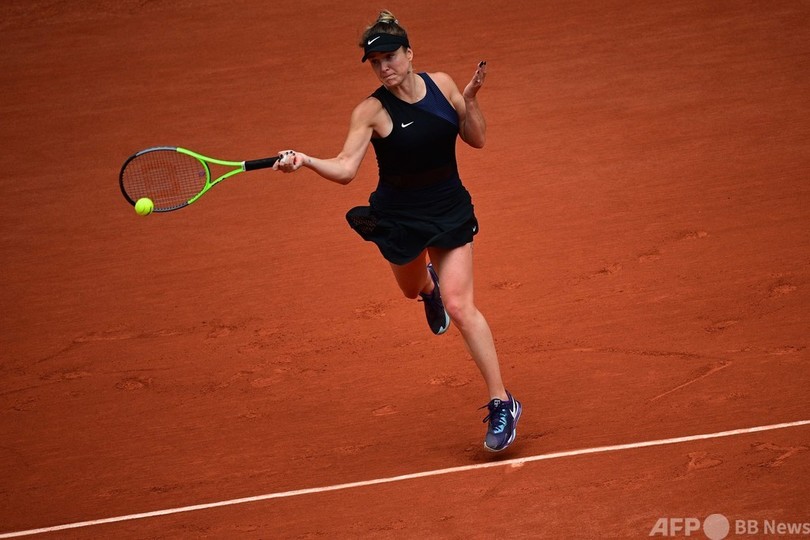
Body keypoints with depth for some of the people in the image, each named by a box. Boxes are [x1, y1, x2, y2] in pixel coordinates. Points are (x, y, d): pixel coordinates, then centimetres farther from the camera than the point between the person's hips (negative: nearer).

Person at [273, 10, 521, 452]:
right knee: (412, 289, 26)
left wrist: (470, 100, -14)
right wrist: (304, 161, -44)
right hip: (399, 218, 0)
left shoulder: (441, 84, -7)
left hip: (450, 212, 0)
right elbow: (345, 169, -27)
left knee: (458, 304, -13)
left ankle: (502, 404, -7)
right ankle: (429, 283, 68)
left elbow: (476, 140, 3)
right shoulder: (371, 111, -17)